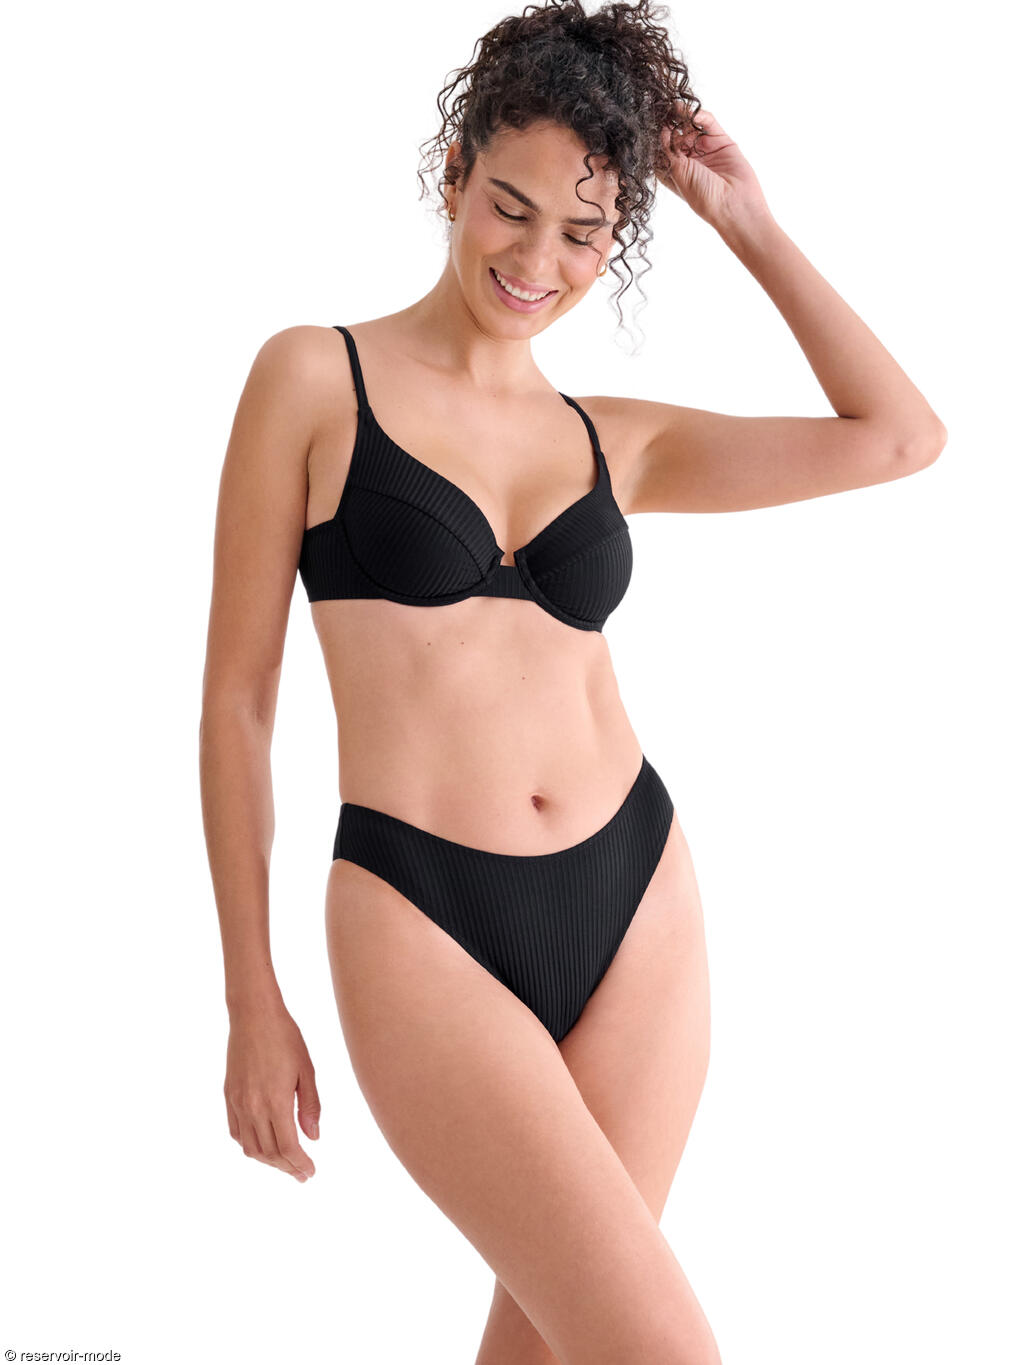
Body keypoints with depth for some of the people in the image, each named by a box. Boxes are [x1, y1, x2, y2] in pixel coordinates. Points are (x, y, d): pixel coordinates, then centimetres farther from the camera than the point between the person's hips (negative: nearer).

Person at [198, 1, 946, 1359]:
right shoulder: (314, 377, 0)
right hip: (424, 928, -4)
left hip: (636, 905, 5)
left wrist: (748, 225, 7)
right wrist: (252, 999, 0)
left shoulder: (615, 440, 11)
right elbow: (237, 695, 1)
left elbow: (901, 436, 8)